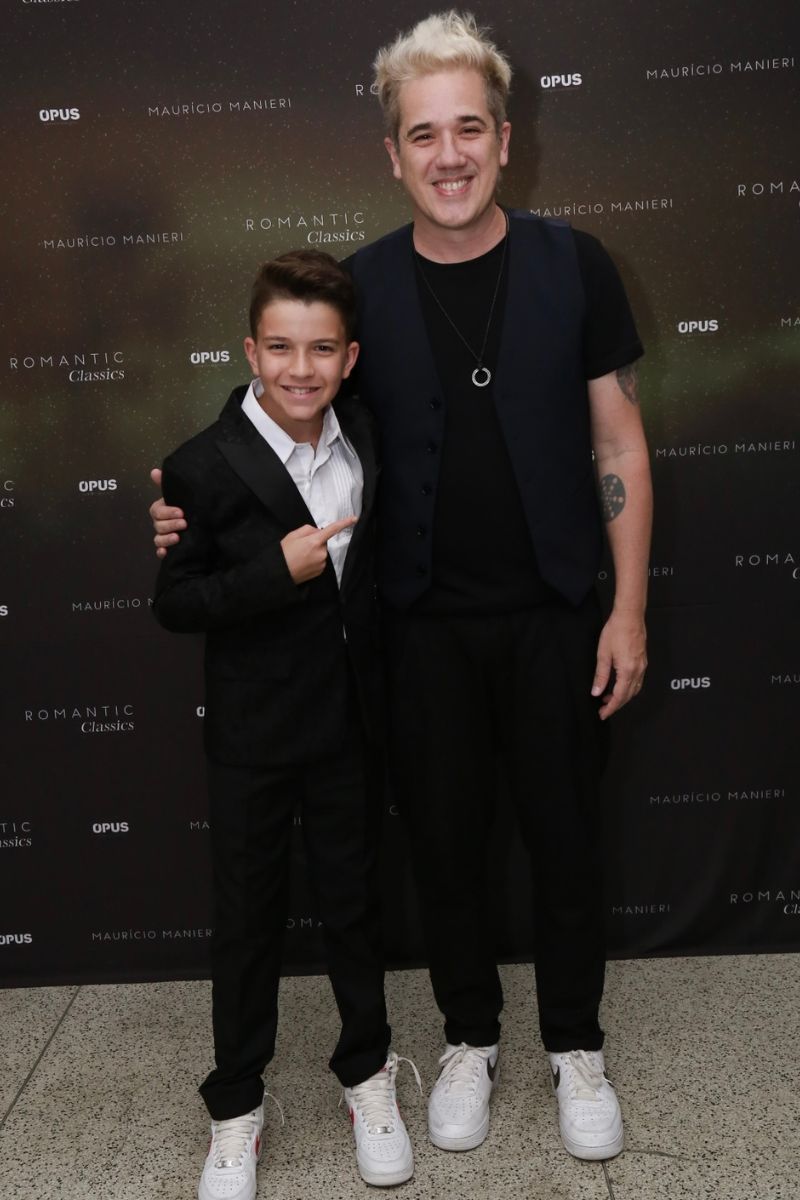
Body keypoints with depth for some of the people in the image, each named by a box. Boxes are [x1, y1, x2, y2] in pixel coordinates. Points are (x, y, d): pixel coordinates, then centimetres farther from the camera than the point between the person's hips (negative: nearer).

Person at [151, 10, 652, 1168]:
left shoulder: (572, 266, -4)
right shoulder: (363, 286, -2)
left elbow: (618, 445, -2)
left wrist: (628, 609, -5)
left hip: (553, 614, 0)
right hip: (425, 622, 1)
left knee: (564, 832, 11)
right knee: (445, 834, 13)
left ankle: (576, 1048, 34)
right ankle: (470, 1039, 36)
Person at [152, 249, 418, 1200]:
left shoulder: (366, 441, -1)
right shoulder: (204, 466, -15)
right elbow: (174, 605, -13)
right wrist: (275, 571, -25)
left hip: (350, 720, 4)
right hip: (252, 735, -3)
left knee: (353, 899, 17)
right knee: (246, 919, 10)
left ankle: (366, 1071, 39)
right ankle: (236, 1109, 30)